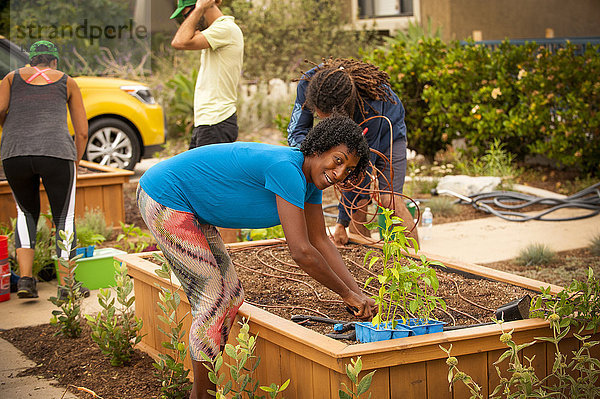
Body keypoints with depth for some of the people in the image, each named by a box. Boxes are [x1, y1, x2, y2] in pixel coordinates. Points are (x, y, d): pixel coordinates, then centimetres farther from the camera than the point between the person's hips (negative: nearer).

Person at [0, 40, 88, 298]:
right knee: (64, 218, 11)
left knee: (26, 212, 22)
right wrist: (75, 164, 31)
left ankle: (25, 277, 9)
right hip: (57, 152, -1)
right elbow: (82, 132, 17)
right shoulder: (67, 82, 21)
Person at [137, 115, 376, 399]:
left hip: (186, 205, 10)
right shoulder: (286, 169, -28)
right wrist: (347, 294, -17)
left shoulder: (310, 178, 1)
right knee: (213, 300, -9)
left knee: (231, 296, 10)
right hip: (164, 197, -10)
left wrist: (357, 293, 4)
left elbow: (321, 242, 10)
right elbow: (302, 252, -29)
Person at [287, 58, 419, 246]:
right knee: (359, 203, -10)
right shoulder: (308, 84, -34)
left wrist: (341, 223, -33)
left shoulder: (370, 106, -44)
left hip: (386, 132, -4)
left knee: (389, 198, -16)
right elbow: (296, 131, -25)